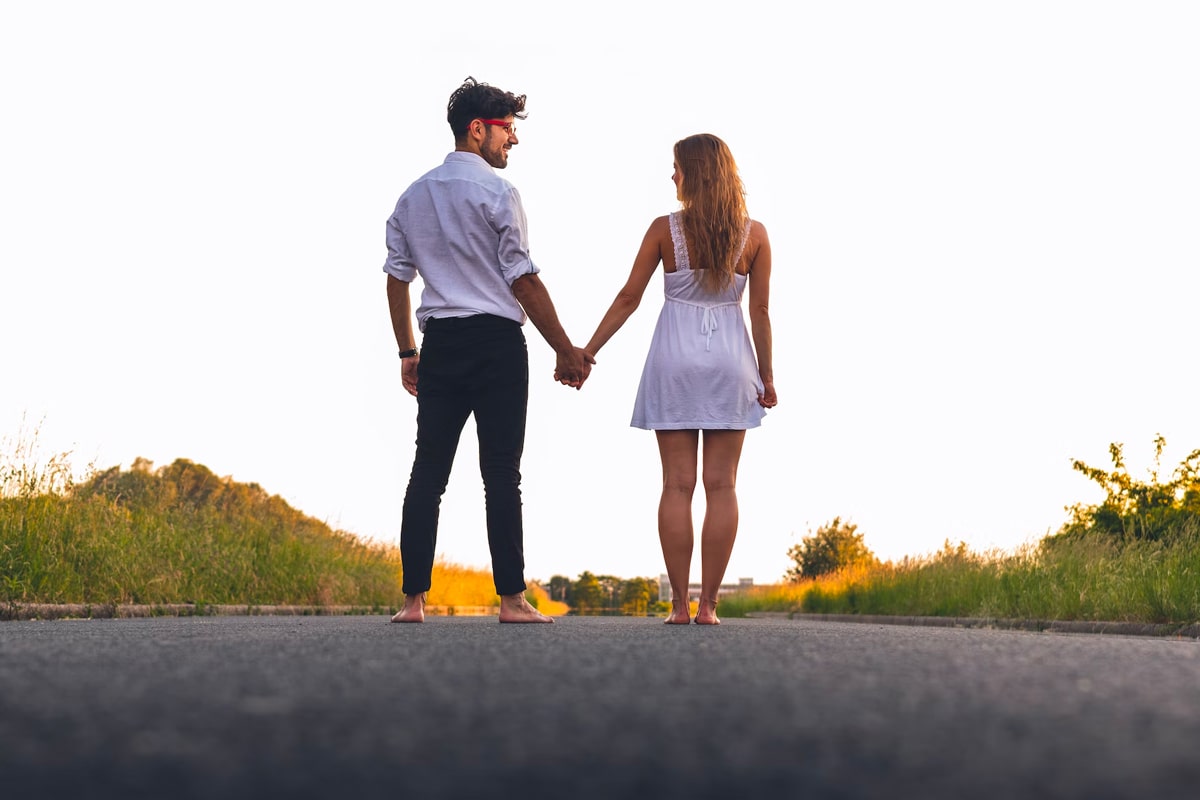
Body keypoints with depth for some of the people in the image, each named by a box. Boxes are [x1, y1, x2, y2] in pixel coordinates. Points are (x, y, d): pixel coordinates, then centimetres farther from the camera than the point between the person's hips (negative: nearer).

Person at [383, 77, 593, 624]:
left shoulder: (413, 196, 14)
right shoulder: (496, 193, -6)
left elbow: (397, 278, 14)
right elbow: (523, 280, -9)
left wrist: (408, 352, 20)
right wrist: (565, 350, -3)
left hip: (439, 343, 6)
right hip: (496, 340, -6)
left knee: (428, 470, 4)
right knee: (500, 474, -5)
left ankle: (413, 599, 2)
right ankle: (511, 600, -5)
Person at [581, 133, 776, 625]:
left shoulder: (665, 229, -4)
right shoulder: (754, 235, 0)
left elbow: (628, 297, -1)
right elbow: (760, 311, 0)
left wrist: (586, 352, 7)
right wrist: (766, 376, 9)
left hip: (675, 359, -1)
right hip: (730, 359, 1)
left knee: (677, 485, 1)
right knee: (721, 485, 2)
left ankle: (680, 604, 0)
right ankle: (707, 604, 0)